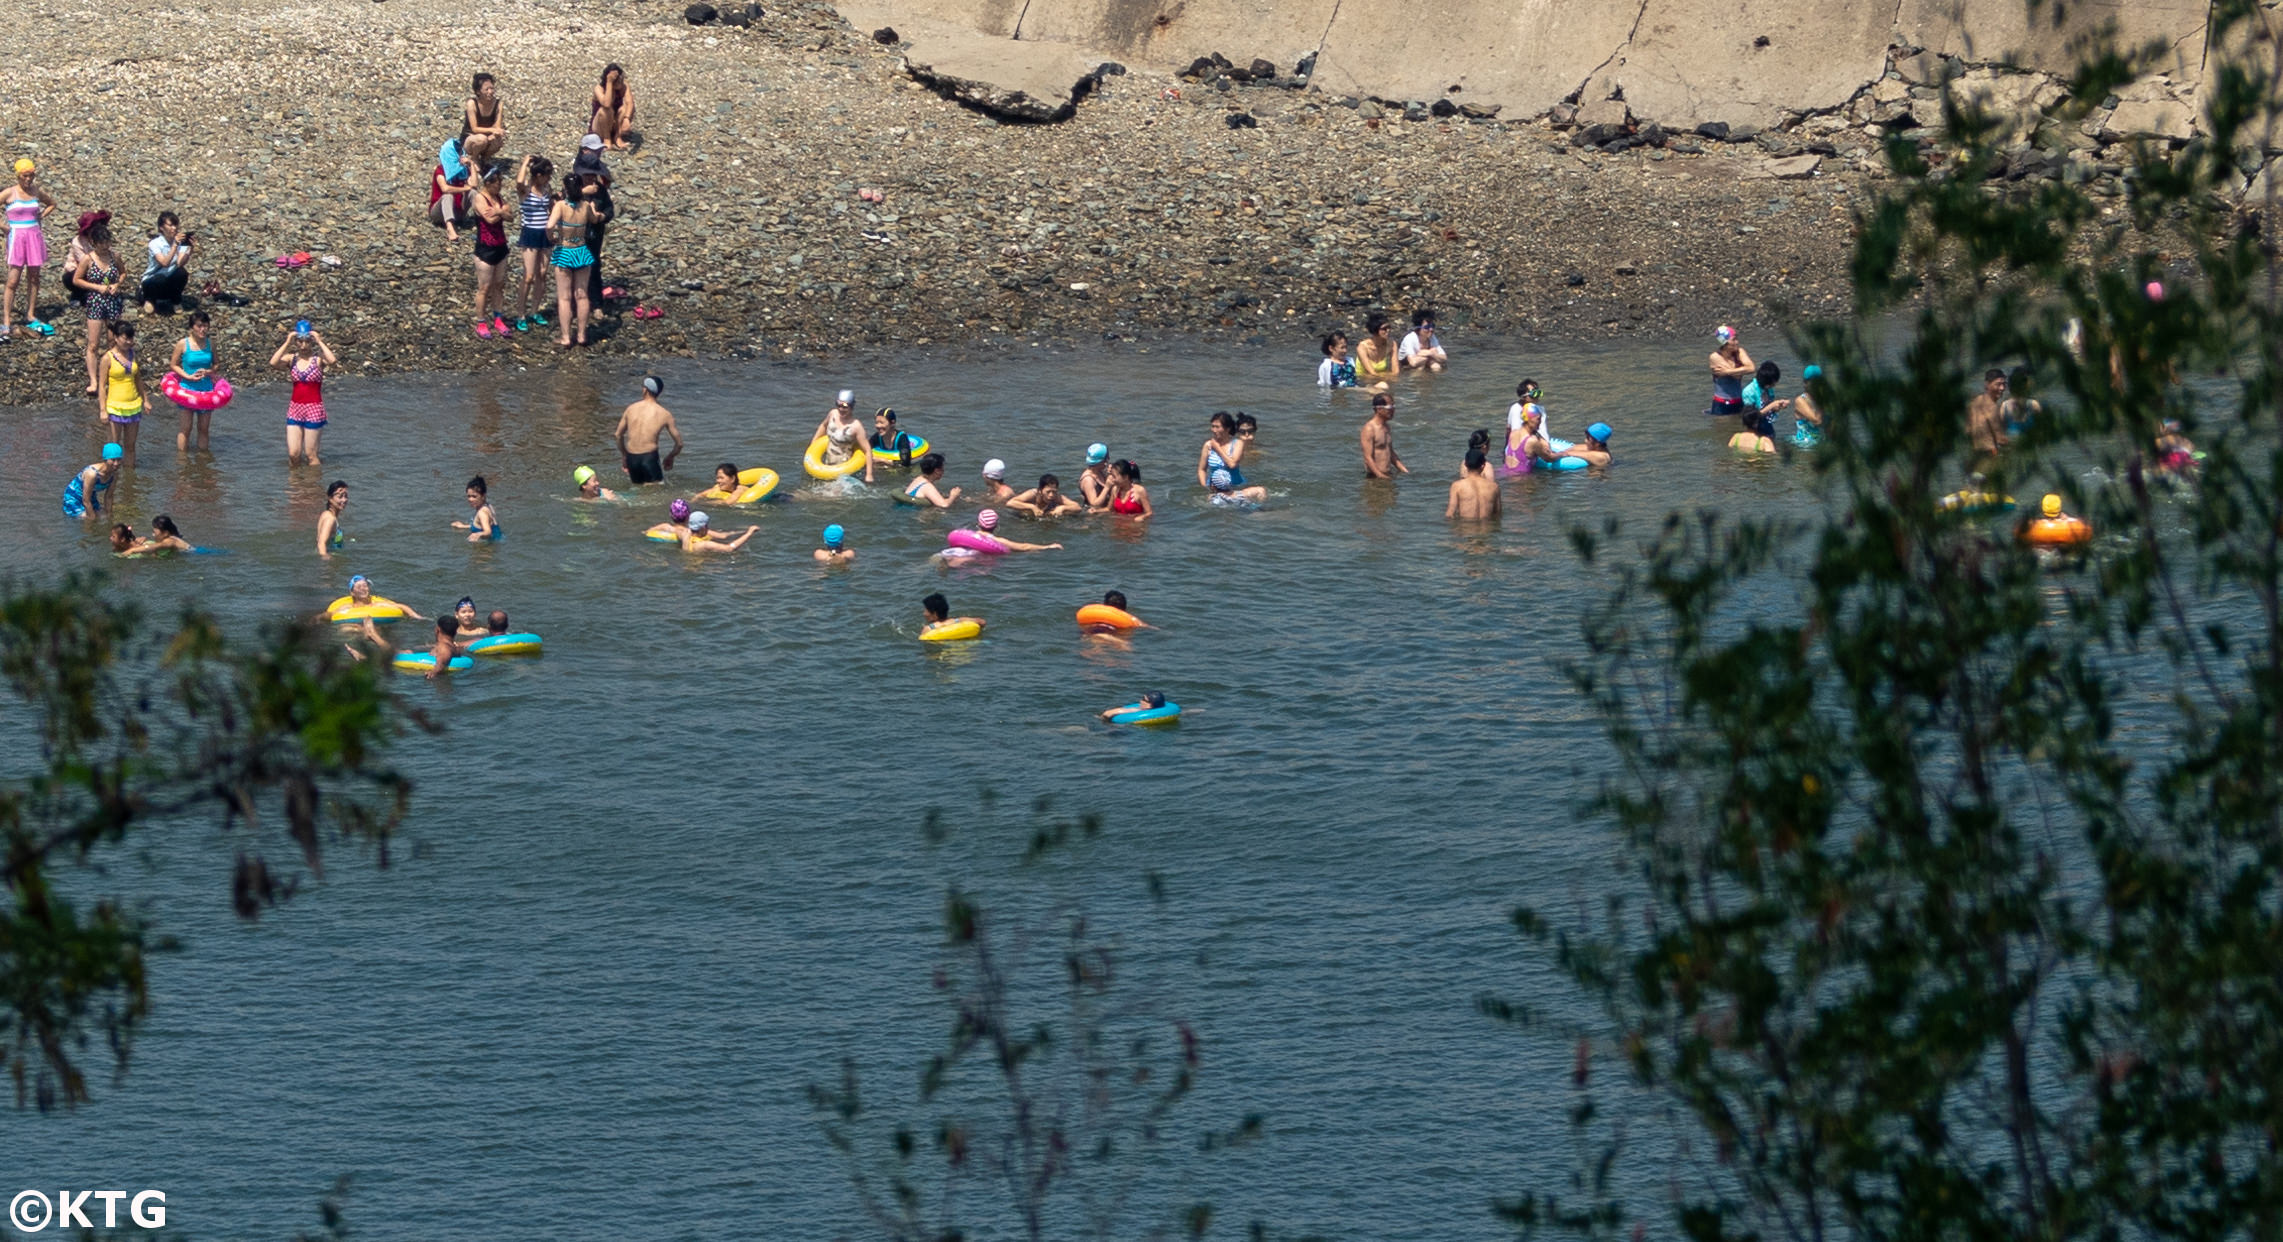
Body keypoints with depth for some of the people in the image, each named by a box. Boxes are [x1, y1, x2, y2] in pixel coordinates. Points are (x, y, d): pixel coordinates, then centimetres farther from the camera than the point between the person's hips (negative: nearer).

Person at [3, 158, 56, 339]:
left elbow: (52, 204, 24)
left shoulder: (36, 192, 6)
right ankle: (6, 322, -6)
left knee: (33, 279, 9)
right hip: (16, 237, -4)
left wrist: (41, 216, 8)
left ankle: (30, 316, 20)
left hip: (35, 236, 4)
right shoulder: (9, 193, -6)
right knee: (13, 281, -7)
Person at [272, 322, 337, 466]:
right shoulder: (292, 359, 2)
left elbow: (333, 361, -28)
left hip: (314, 409, -3)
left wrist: (319, 341, -19)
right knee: (293, 454, 1)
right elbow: (273, 362, -17)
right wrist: (287, 343, -15)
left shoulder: (318, 359, -5)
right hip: (295, 408, 3)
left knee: (310, 455, 2)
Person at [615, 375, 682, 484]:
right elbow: (679, 443, 3)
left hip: (631, 458, 4)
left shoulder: (631, 409, 4)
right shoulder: (665, 414, -2)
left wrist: (624, 455, 28)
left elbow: (618, 435, 13)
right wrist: (670, 457, 21)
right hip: (650, 457, -4)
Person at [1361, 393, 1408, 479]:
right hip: (1375, 476, -8)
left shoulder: (1386, 427, 15)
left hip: (1388, 475, 8)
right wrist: (1381, 476, -21)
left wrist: (1403, 469, 15)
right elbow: (1368, 457, -16)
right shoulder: (1369, 428, -12)